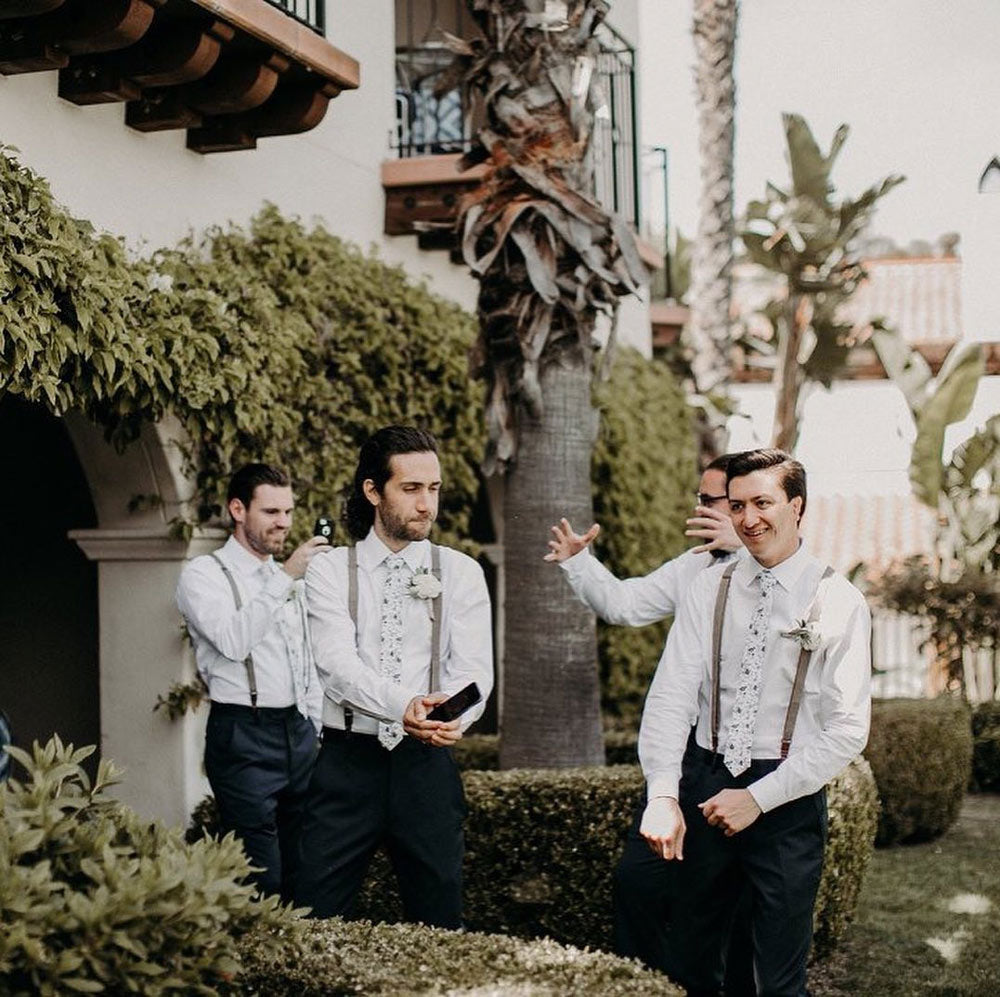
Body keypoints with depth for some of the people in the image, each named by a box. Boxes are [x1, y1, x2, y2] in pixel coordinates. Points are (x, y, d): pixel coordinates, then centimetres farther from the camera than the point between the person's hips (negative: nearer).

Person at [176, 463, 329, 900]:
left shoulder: (288, 579, 18)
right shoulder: (204, 574, -4)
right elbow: (233, 640, -22)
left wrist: (315, 730, 17)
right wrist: (286, 577, -24)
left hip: (299, 733, 7)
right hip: (244, 736, -7)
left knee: (302, 873, 7)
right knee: (262, 880, -10)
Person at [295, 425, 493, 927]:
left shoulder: (460, 573, 7)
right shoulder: (329, 571, 3)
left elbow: (474, 668, -5)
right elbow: (339, 663, -12)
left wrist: (452, 715, -29)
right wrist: (402, 705, -32)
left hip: (427, 763, 1)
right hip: (348, 760, -1)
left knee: (438, 920, 6)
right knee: (315, 921, -1)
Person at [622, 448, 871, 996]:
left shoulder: (838, 602, -5)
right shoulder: (709, 589, 3)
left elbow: (847, 728, -8)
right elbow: (671, 695, -7)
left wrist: (759, 797, -13)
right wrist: (663, 796, -20)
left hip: (788, 801, -3)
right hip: (706, 785, 3)